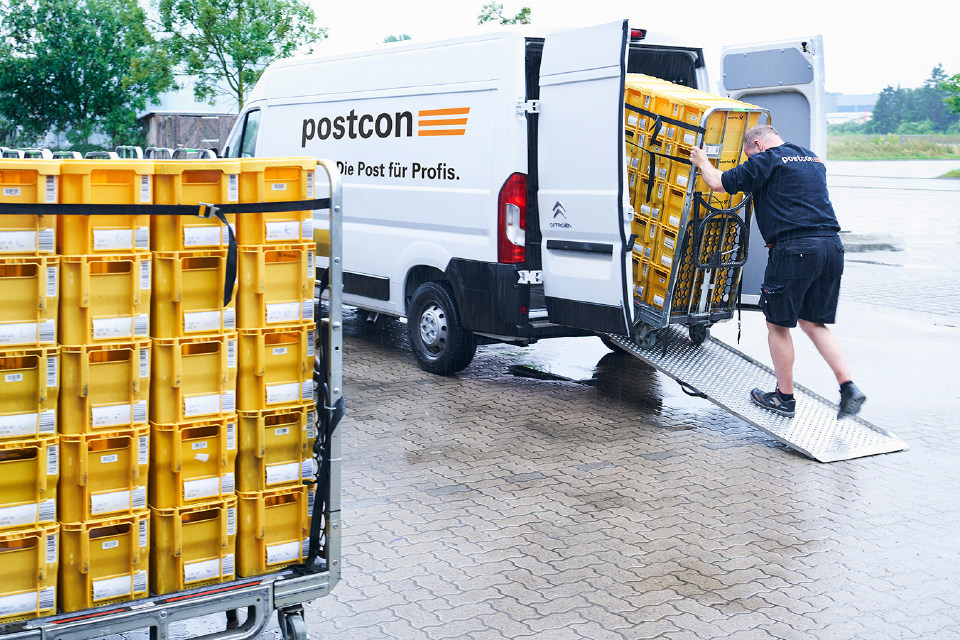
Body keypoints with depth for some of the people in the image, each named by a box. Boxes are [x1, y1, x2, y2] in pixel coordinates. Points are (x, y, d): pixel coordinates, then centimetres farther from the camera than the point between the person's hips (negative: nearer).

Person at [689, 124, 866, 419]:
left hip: (794, 249, -7)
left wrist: (702, 162, 21)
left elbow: (720, 183, 0)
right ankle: (849, 387, 4)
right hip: (831, 248, 8)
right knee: (813, 323, 16)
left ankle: (784, 397, 17)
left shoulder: (766, 160, -2)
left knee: (778, 325, 8)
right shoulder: (813, 159, 21)